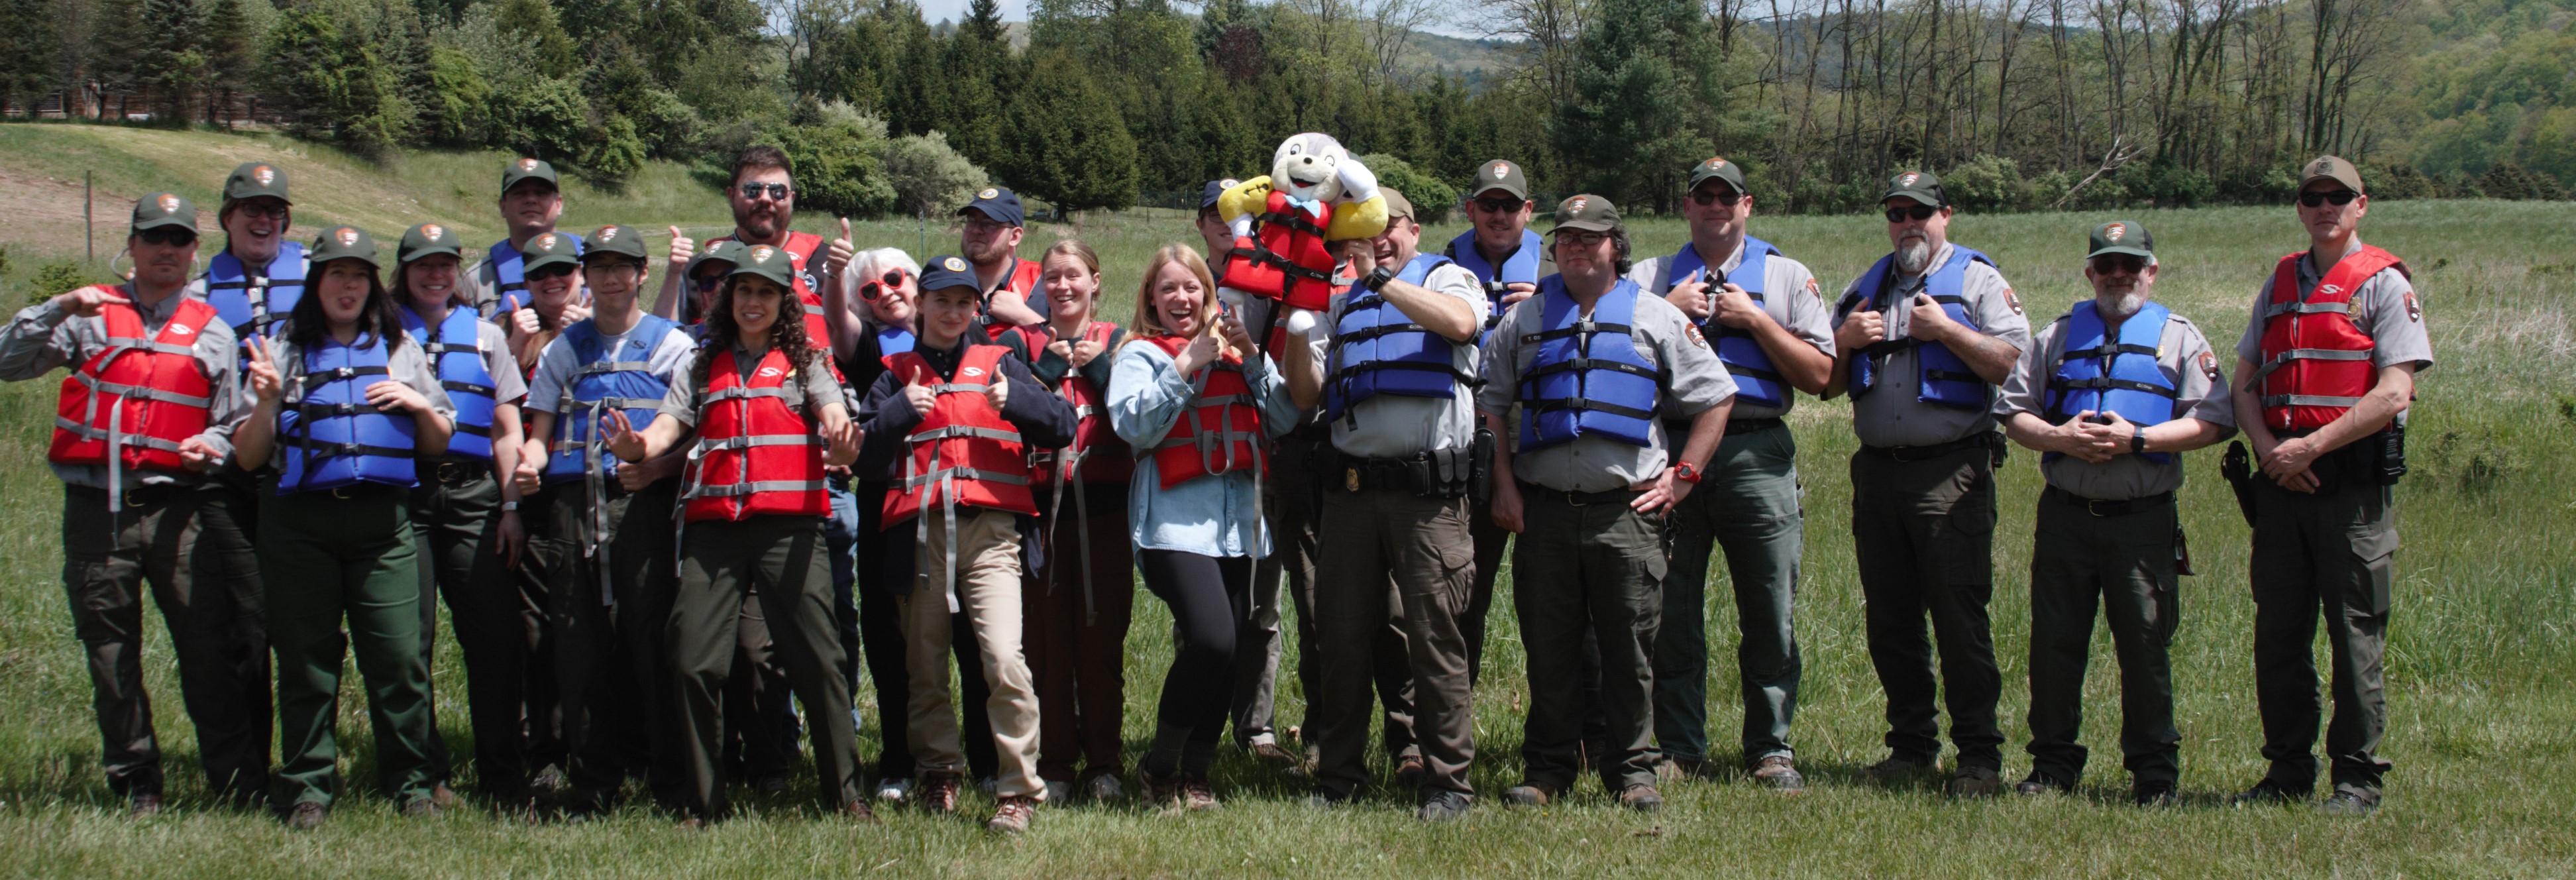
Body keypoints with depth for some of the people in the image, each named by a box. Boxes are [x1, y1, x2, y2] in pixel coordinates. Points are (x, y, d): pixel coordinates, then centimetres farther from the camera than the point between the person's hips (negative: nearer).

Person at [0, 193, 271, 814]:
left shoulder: (211, 331, 14)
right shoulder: (91, 315, 10)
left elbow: (234, 421, 16)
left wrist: (212, 445, -6)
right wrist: (58, 310, -12)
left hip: (178, 509, 0)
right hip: (96, 508, 0)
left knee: (210, 648, -5)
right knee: (109, 652, 4)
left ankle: (240, 787, 0)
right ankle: (136, 790, 13)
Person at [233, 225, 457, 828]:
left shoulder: (401, 350, 16)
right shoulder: (284, 353, 11)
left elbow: (438, 446, 18)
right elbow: (248, 457, 7)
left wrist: (421, 404, 0)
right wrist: (266, 402, -9)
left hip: (383, 523, 0)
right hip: (301, 523, 0)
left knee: (399, 658, -6)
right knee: (306, 662, 2)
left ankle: (411, 785, 3)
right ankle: (309, 790, 9)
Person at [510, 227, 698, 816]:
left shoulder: (673, 346, 10)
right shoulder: (564, 349, 21)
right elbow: (540, 431, 17)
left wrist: (656, 467, -16)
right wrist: (528, 464, -5)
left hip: (643, 502, -3)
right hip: (572, 503, 3)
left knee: (651, 638, -9)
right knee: (580, 646, 2)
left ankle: (671, 782, -4)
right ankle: (591, 785, 7)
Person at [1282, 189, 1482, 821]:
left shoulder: (1444, 278, 9)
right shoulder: (1342, 305, 22)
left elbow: (1461, 322, -16)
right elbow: (1307, 395, 15)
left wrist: (1381, 277, -14)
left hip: (1427, 486, -4)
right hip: (1352, 486, 4)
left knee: (1434, 636, -5)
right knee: (1344, 636, 6)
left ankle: (1448, 782, 1)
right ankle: (1338, 776, 16)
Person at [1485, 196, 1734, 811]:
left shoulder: (1657, 319, 9)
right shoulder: (1524, 322, 14)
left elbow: (1716, 398, 10)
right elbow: (1491, 404, 16)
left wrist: (1682, 477, 2)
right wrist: (1503, 484, 4)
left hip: (1628, 510, -1)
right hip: (1543, 509, 1)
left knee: (1629, 647, 1)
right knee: (1548, 648, 4)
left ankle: (1631, 770, 11)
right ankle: (1548, 771, 13)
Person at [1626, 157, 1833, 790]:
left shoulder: (1786, 277, 14)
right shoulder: (1650, 278, 16)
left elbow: (1819, 375, 5)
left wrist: (1756, 321, -3)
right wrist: (1668, 310, -4)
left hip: (1757, 453, 0)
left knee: (1770, 612, -2)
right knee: (1671, 607, 1)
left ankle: (1772, 749, 7)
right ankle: (1679, 749, 9)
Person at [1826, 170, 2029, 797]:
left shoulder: (1978, 281, 4)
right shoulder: (1865, 288, 20)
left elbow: (2012, 362, -9)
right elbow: (1826, 386, 20)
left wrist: (1944, 329, -13)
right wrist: (1844, 341, 2)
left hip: (1951, 471, -5)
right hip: (1878, 471, 5)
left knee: (1960, 616, -7)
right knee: (1890, 619, 7)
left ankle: (1979, 754, -2)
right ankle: (1912, 744, 16)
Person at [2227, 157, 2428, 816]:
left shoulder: (2383, 283, -1)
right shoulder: (2280, 283, 16)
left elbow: (2393, 394, -10)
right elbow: (2246, 384, 16)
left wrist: (2312, 446, -14)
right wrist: (2268, 447, -3)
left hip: (2354, 482, -5)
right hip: (2282, 482, 5)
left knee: (2356, 633, -2)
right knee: (2279, 631, 7)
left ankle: (2357, 777, 5)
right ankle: (2288, 771, 16)